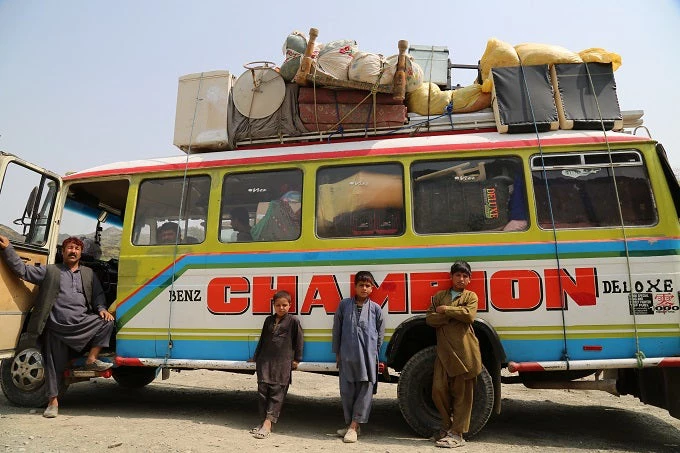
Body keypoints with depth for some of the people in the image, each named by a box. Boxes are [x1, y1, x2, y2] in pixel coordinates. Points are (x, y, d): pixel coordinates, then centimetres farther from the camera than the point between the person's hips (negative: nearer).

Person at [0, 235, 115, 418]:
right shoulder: (50, 271, 11)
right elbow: (23, 270, 4)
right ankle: (53, 401, 18)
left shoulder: (89, 273, 16)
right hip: (57, 326, -1)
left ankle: (92, 359, -12)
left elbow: (98, 295, 14)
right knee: (54, 363, 3)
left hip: (83, 323, 2)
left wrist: (102, 309, -5)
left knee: (107, 322, -22)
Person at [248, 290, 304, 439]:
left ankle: (268, 424, -6)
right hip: (265, 361, 5)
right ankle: (263, 420, 14)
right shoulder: (269, 320, 13)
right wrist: (256, 357, 22)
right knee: (263, 390, 3)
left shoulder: (293, 321, 0)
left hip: (283, 363, -4)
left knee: (277, 391, -5)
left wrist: (296, 359, 0)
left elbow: (299, 340, 2)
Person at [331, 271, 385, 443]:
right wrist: (337, 353, 10)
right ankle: (350, 424, 25)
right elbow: (337, 330, 9)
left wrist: (374, 355, 10)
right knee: (346, 391, 8)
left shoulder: (376, 309, 3)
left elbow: (380, 334, 11)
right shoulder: (344, 305, 3)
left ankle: (354, 426, 9)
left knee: (365, 390, -1)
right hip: (347, 356, 1)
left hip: (367, 357, -1)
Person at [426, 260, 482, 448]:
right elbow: (430, 319, 1)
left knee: (462, 392, 2)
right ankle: (447, 425, 22)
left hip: (464, 351, -2)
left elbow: (469, 315, -13)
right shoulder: (439, 296, 14)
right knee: (439, 389, -1)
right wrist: (453, 315, -10)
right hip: (444, 350, 2)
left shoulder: (470, 296, 8)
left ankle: (457, 433, 12)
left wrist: (446, 309, -7)